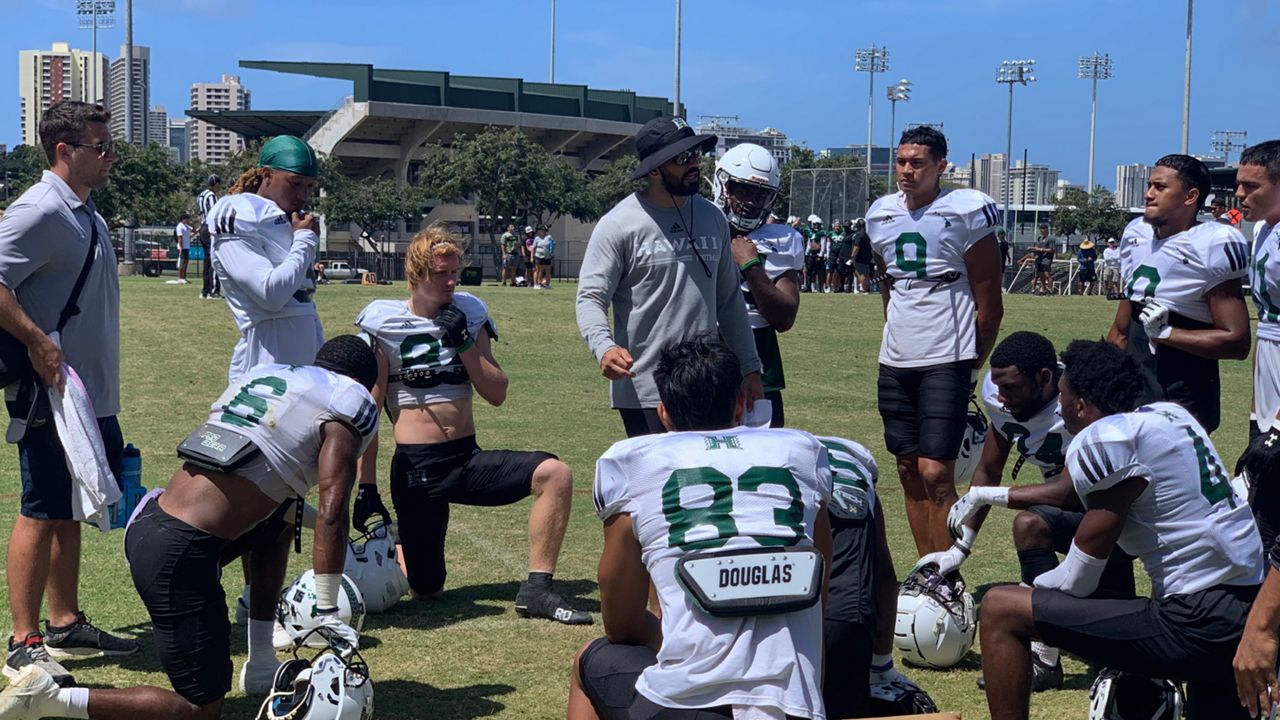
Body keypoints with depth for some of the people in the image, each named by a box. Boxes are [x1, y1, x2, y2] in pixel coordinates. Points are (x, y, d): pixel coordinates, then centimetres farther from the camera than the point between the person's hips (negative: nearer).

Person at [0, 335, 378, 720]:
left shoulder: (260, 373, 20)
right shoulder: (352, 403, 0)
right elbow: (331, 516, -9)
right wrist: (327, 610, -5)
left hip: (146, 524, 8)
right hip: (180, 555, -8)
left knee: (279, 519, 29)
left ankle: (261, 666, 29)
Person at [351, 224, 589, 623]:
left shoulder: (469, 314, 5)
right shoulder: (382, 323, -5)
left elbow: (497, 393, 1)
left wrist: (463, 343, -12)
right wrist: (366, 487, -6)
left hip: (469, 458, 3)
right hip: (415, 467, -3)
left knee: (555, 474, -21)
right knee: (426, 591, 1)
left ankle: (537, 590, -12)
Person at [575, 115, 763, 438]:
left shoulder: (712, 218, 10)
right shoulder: (619, 224, -8)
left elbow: (729, 299, 16)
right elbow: (591, 297, -11)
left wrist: (749, 367, 13)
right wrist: (604, 347, -31)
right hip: (644, 393, -6)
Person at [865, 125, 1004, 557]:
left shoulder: (966, 213, -7)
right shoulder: (882, 215, 10)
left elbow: (989, 302, -3)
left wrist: (972, 363, 0)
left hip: (946, 363, -6)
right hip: (895, 363, 6)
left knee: (936, 474, -12)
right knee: (909, 472, 10)